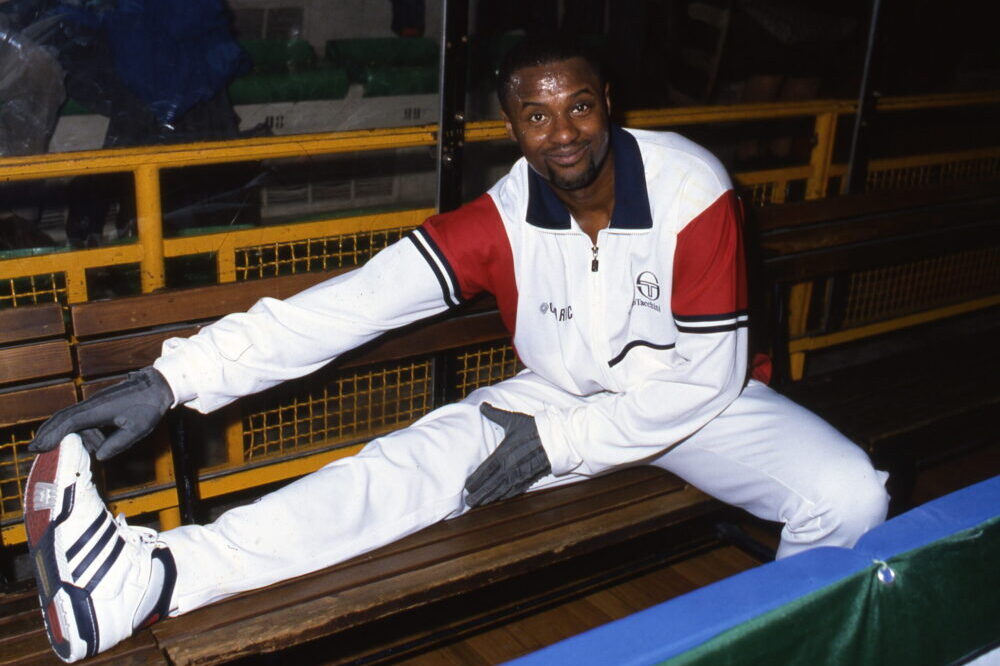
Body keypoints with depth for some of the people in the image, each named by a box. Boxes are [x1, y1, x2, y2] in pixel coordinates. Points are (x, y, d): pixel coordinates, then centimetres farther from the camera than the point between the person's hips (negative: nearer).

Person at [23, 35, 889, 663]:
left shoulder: (691, 190, -22)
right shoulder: (505, 219, -16)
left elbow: (705, 377, -19)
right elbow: (356, 303, -26)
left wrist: (556, 443, -24)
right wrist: (170, 381, -34)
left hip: (694, 402, 0)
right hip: (564, 399, 1)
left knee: (851, 498, -25)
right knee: (415, 463, -23)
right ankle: (152, 578, -36)